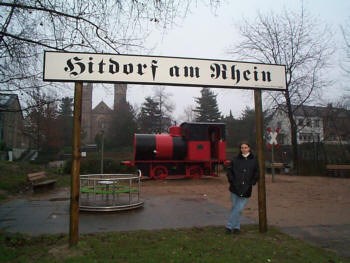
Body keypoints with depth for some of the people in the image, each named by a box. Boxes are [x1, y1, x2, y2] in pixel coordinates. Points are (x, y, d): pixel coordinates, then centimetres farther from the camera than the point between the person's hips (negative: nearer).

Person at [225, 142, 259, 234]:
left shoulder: (254, 160, 4)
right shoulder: (235, 159, 3)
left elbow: (257, 173, 10)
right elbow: (229, 170, 9)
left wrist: (252, 182, 0)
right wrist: (231, 180, -3)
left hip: (246, 189, 0)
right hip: (235, 188, 1)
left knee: (239, 208, -4)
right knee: (235, 207, 8)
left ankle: (229, 226, 9)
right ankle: (236, 227, 23)